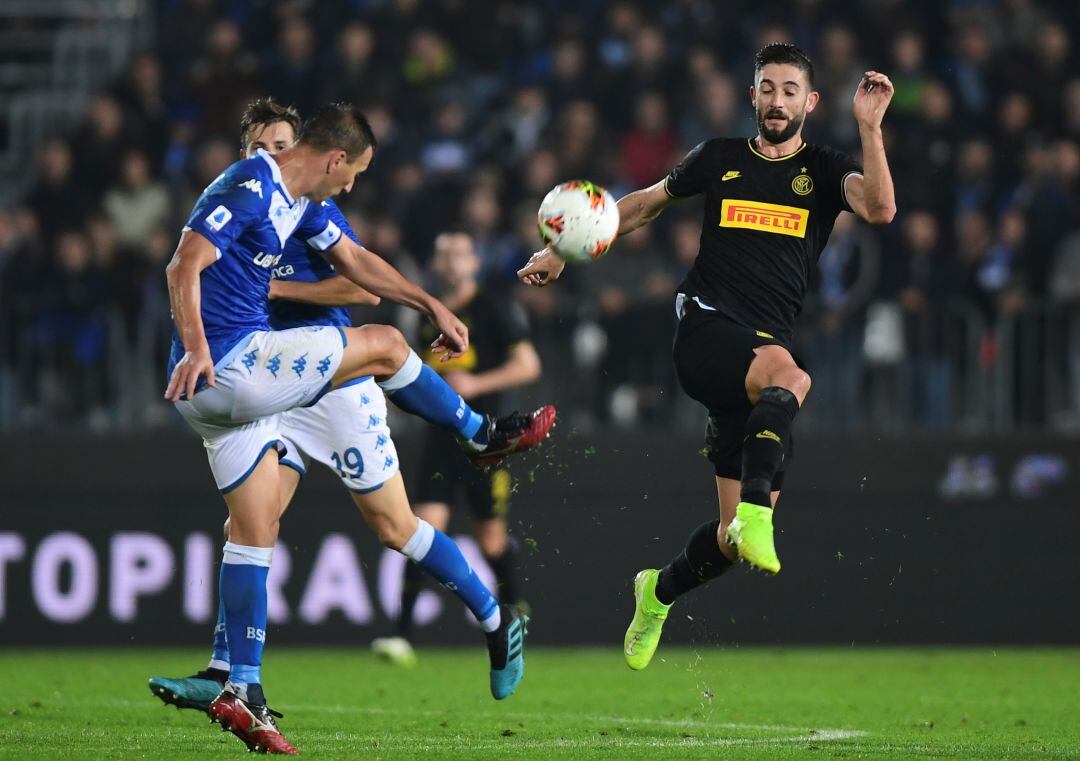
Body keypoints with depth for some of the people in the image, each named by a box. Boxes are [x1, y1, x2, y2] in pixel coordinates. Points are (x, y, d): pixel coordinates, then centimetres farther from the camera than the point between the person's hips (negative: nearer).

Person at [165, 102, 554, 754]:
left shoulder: (302, 201, 16)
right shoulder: (249, 189, -15)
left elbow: (354, 259, 29)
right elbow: (184, 268, -23)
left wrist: (433, 306, 30)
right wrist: (196, 349, -35)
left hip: (233, 381, 10)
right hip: (226, 369, -10)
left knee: (254, 528, 7)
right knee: (385, 345, 1)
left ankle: (241, 691, 6)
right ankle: (481, 437, 23)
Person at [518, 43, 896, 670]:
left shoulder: (825, 171, 10)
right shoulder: (721, 159, 13)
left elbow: (881, 209, -12)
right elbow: (644, 205, 28)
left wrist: (869, 126, -16)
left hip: (763, 350, 2)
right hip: (705, 328, -2)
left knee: (735, 540, 0)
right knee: (788, 374, -40)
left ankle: (660, 593, 31)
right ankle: (756, 516, -55)